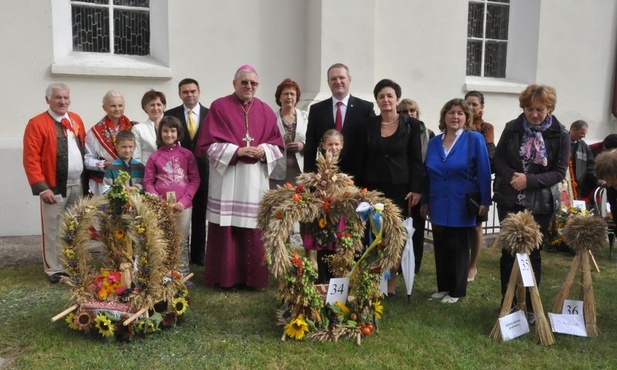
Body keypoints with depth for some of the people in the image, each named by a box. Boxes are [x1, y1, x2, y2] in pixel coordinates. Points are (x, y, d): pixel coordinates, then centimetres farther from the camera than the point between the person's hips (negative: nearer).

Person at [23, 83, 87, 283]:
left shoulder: (76, 120, 10)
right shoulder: (37, 123, -7)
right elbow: (30, 159, -11)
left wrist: (86, 179, 9)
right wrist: (41, 188, -16)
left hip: (78, 185, 5)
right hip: (54, 186, -5)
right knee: (53, 230, 3)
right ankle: (54, 269, 16)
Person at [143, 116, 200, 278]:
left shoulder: (187, 154, 3)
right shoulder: (155, 156, 3)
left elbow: (195, 180, 2)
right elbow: (148, 182, 3)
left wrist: (184, 200, -9)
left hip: (183, 205, 0)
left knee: (182, 242, 10)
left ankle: (183, 274, 20)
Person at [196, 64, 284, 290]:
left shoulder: (266, 112, 10)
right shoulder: (219, 107, 0)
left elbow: (277, 145, 12)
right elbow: (209, 144, -5)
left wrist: (264, 150, -10)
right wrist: (237, 150, -16)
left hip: (255, 180, 3)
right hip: (226, 178, -3)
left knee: (255, 229, 5)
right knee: (226, 228, 0)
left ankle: (255, 277, 16)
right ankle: (226, 276, 13)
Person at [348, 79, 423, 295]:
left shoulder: (411, 125, 2)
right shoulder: (366, 126, 5)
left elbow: (416, 160, 1)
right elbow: (358, 161, 5)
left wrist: (416, 189, -6)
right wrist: (359, 189, 0)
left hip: (400, 188, -1)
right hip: (372, 188, 1)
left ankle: (391, 283, 14)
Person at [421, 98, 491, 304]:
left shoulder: (475, 139, -7)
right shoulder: (434, 142, 6)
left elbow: (484, 172, -8)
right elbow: (428, 173, 9)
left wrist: (485, 201, -12)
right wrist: (425, 201, 9)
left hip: (462, 206, -4)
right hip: (438, 206, 4)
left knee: (459, 249, 8)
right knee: (441, 248, 12)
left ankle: (457, 290, 21)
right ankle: (443, 287, 26)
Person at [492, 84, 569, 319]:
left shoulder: (560, 135, -3)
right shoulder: (512, 128, 1)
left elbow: (559, 172, -6)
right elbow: (498, 159, 2)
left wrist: (530, 180, -21)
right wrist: (512, 176, -18)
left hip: (540, 203, -1)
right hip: (509, 200, 1)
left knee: (532, 252, 6)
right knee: (509, 250, 6)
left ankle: (530, 305, 20)